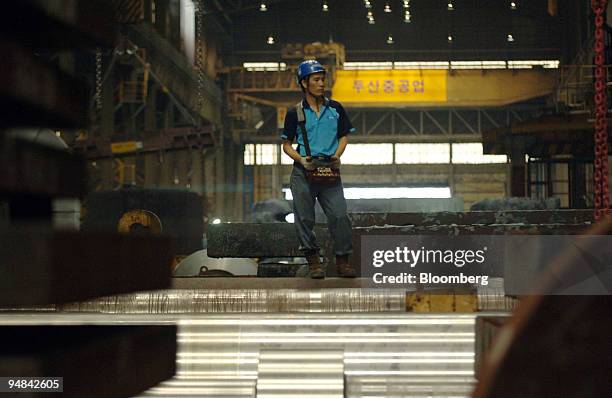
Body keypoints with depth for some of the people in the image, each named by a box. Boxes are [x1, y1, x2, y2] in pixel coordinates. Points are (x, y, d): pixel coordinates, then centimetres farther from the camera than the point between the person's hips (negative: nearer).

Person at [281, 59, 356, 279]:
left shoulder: (335, 109, 10)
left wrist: (337, 155, -2)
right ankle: (313, 260, 11)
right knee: (304, 218, 1)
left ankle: (342, 261, 1)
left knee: (339, 215, -9)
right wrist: (301, 159, -10)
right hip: (303, 172, -1)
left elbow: (344, 136, 17)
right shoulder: (295, 113, 4)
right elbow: (287, 144, 8)